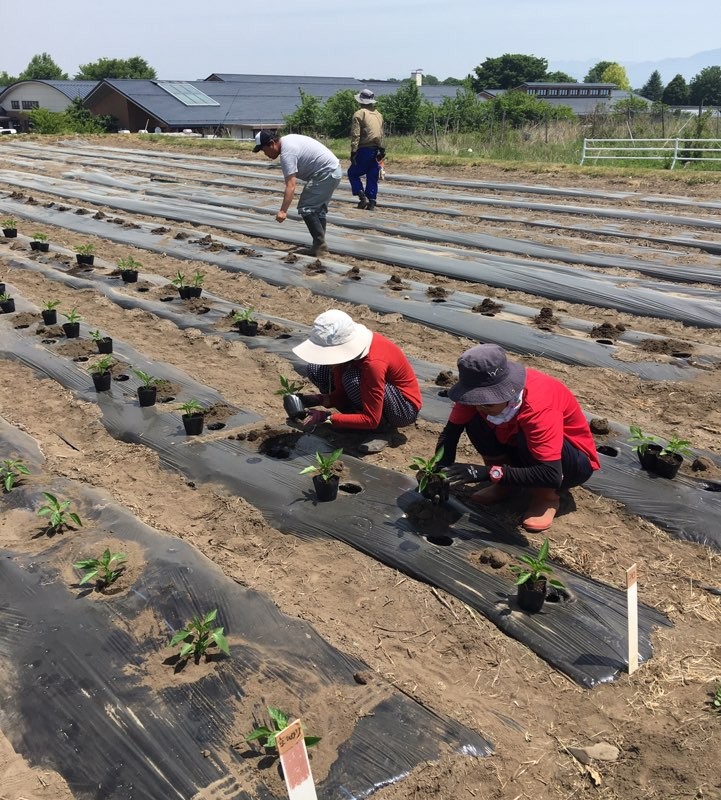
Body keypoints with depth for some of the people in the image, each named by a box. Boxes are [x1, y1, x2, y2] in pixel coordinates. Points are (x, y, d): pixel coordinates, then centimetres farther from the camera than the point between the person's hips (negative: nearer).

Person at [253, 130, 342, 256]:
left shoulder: (286, 153, -21)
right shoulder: (287, 140, 10)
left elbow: (290, 186, -30)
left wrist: (283, 211, -35)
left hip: (326, 173, -11)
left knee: (306, 208, -10)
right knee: (318, 208, 18)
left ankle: (319, 245, -8)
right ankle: (320, 245, 21)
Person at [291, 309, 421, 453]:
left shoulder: (373, 362, -35)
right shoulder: (345, 349, -15)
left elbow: (371, 420, -31)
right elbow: (341, 394, -4)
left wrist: (327, 418, -33)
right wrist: (316, 400, -22)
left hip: (404, 407, -7)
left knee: (352, 379, -35)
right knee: (315, 370, -4)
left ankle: (382, 430, -11)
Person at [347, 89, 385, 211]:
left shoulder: (359, 114, -6)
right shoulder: (378, 114, 14)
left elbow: (355, 135, -12)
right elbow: (381, 134, 14)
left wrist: (353, 151, -13)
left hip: (365, 150, -6)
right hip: (376, 151, 6)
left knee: (353, 173, 8)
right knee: (372, 177, 11)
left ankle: (362, 196, -6)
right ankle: (371, 201, 7)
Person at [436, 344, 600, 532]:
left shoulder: (538, 406, -38)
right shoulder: (479, 392, -22)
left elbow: (551, 476, -42)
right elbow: (450, 432, -13)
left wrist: (488, 473, -44)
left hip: (573, 461, -5)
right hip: (522, 450, 5)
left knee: (527, 438, -37)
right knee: (474, 421, -20)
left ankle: (546, 498, -10)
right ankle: (505, 485, 0)